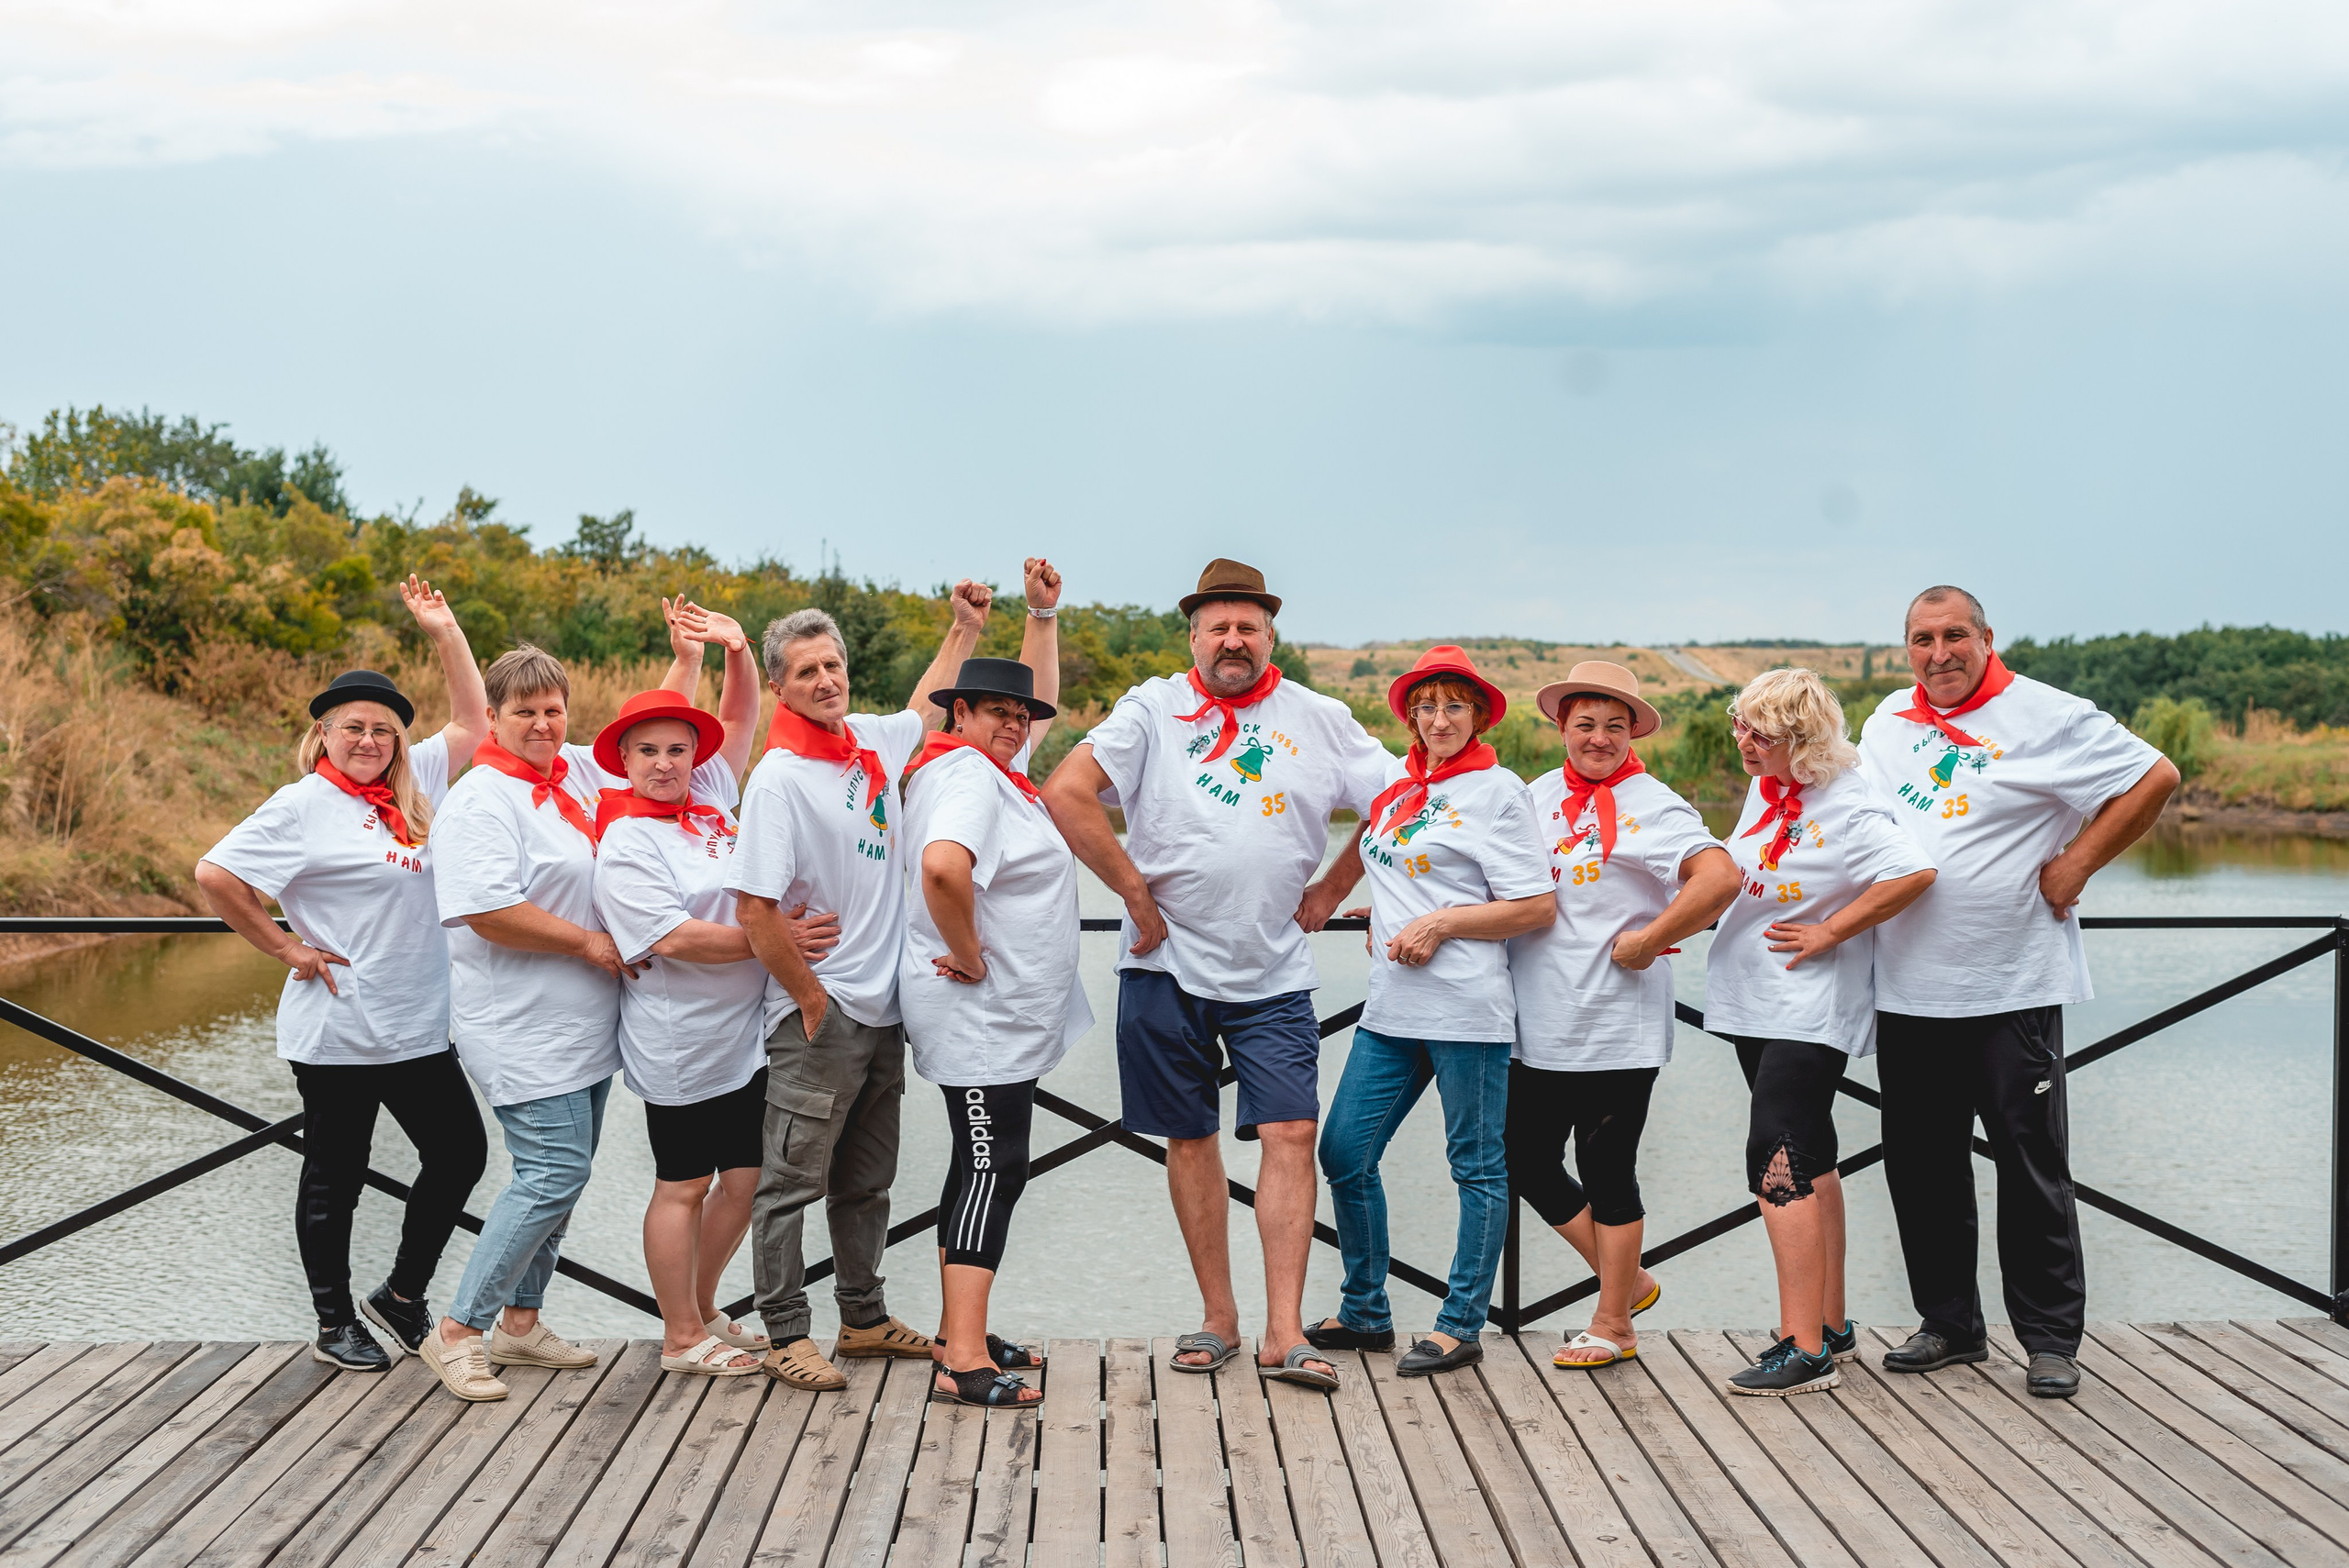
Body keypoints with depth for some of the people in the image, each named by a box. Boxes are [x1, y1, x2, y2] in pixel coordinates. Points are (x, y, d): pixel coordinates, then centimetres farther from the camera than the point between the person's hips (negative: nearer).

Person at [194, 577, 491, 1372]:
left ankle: (402, 1295, 24)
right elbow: (215, 874, -14)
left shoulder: (411, 789, 9)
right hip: (339, 1031, -7)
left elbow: (472, 721, 17)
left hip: (417, 1028, 7)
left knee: (459, 1153, 9)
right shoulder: (305, 805, -9)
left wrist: (445, 633, 9)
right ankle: (335, 1324, 19)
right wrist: (283, 948, -11)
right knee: (335, 1177, 5)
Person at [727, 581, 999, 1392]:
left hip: (883, 1010, 8)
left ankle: (864, 1318, 30)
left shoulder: (873, 741, 5)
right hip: (818, 1017, -8)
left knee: (866, 1180, 18)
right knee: (792, 1181, 1)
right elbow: (754, 908, -21)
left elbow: (922, 713, 31)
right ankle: (787, 1337, 8)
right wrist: (810, 998, -14)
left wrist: (966, 628, 28)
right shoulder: (780, 777, -17)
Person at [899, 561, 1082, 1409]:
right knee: (992, 1169, -11)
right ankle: (963, 1362, -11)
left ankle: (960, 1333, 24)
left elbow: (1040, 700, 33)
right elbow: (942, 866, -37)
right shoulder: (967, 775, -17)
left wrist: (1041, 614, 23)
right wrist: (969, 953, -25)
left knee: (982, 1170, 15)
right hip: (979, 1016, -11)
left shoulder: (992, 765, 15)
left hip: (1004, 1017, 11)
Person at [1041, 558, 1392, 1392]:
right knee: (1190, 1138, 7)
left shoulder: (1321, 720, 6)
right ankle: (1219, 1320, 18)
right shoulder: (1153, 710, -1)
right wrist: (1136, 894, -11)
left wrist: (1327, 894, 6)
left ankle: (1284, 1334, -6)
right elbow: (1065, 793, -12)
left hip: (1276, 973, 1)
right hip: (1169, 964, -1)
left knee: (1291, 1135, -8)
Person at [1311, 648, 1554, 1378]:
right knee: (1344, 1155, 6)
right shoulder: (1395, 779, 14)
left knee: (1477, 1166, 3)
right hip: (1390, 1008, 7)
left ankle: (1461, 1326, 12)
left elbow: (1539, 907, -9)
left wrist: (1440, 924, -13)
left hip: (1466, 1008, -7)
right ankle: (1365, 1312, 20)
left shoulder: (1497, 791, -4)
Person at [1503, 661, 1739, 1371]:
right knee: (1527, 1161, 9)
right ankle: (1628, 1281, 27)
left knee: (1606, 1171, 2)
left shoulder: (1650, 805, -7)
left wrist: (1647, 941, -18)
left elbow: (1720, 878, -22)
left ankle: (1612, 1325, 16)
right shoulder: (1539, 796, 11)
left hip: (1616, 1025, -6)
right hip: (1538, 1021, 6)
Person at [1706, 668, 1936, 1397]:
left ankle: (1805, 1349, -13)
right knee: (1809, 1161, 14)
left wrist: (1829, 934, -22)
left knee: (1780, 1163, -14)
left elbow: (1914, 873, -29)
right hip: (1755, 1004, 9)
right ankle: (1830, 1324, 24)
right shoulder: (1764, 788, 8)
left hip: (1809, 1008, -9)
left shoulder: (1846, 805, -18)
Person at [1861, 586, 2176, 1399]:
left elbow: (2154, 778, -7)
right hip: (1909, 988, 5)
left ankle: (2051, 1339, 8)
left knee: (2032, 1165, -1)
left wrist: (2075, 867, -9)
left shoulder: (2043, 716, -6)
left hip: (2014, 986, -5)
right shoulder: (1888, 722, 12)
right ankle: (1949, 1323, 22)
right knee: (1920, 1163, 9)